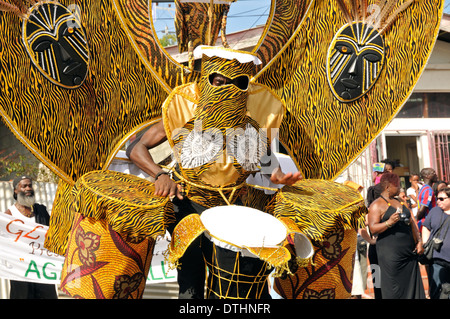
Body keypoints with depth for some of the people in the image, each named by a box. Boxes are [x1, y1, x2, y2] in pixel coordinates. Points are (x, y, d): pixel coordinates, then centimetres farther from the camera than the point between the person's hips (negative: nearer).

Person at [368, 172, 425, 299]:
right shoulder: (377, 205, -5)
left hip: (410, 252, 7)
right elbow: (373, 229, -14)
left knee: (412, 288, 8)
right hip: (390, 254, -7)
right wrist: (389, 222, -28)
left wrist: (419, 241, 12)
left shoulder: (400, 202, 19)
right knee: (394, 292, -5)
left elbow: (411, 223, 22)